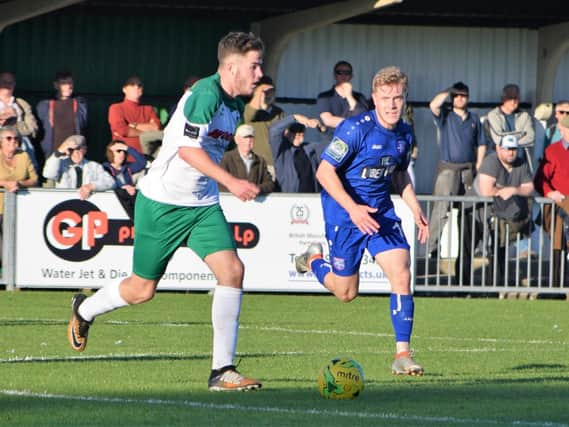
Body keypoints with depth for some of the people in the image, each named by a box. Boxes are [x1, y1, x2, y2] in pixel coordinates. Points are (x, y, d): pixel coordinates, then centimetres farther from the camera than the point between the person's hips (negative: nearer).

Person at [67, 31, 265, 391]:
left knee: (232, 270, -13)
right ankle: (84, 310, 37)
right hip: (163, 202, -7)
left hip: (204, 205, 7)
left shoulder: (237, 103, 8)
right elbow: (188, 148, -28)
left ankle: (223, 371, -9)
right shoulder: (206, 94, -20)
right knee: (142, 290, 4)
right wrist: (231, 182, -33)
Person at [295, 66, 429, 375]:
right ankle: (314, 259, 37)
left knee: (401, 275, -14)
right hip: (344, 211, -5)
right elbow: (325, 171, -20)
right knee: (346, 292, 3)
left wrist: (416, 209, 8)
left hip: (381, 211, 5)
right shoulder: (355, 129, -20)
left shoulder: (404, 134, 1)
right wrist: (352, 208, -29)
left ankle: (402, 354, -9)